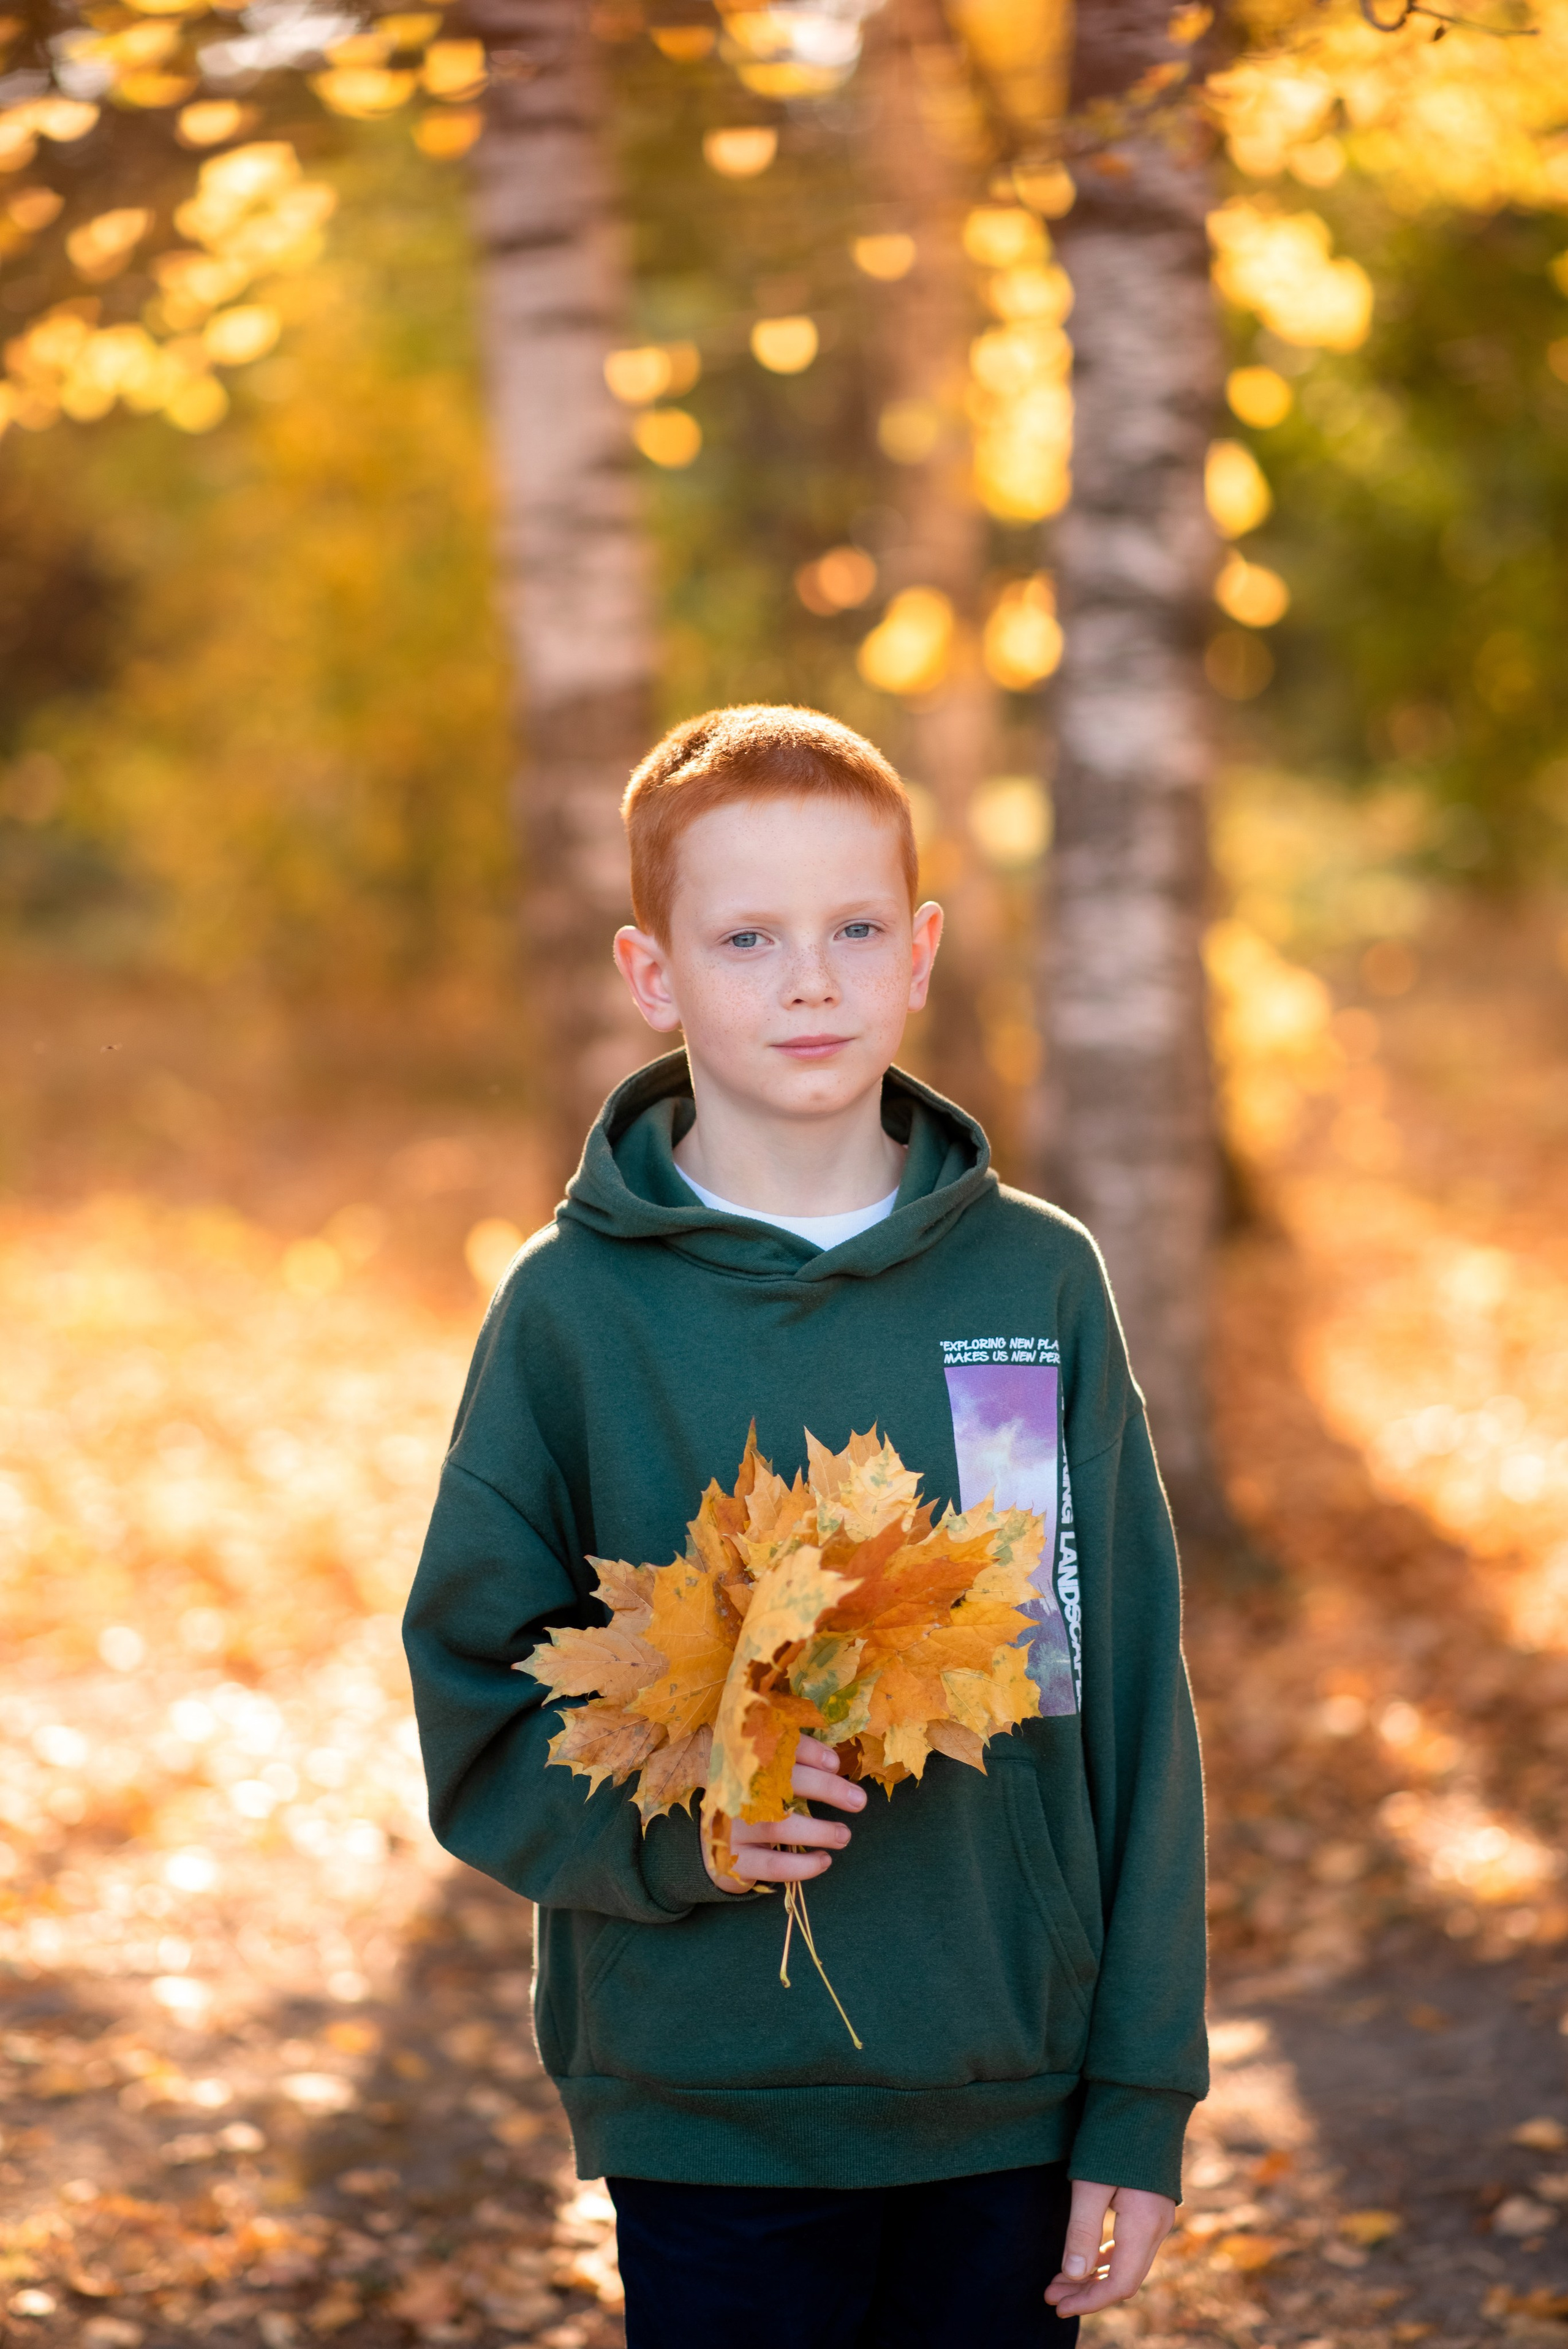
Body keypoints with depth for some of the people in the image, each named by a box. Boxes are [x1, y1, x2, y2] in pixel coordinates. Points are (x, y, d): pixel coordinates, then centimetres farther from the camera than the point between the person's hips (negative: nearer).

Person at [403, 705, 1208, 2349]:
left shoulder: (1041, 1281, 2)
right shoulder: (575, 1310, -3)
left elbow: (1128, 1694, 3)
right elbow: (476, 1707, 0)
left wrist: (1141, 2098, 0)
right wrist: (668, 1826, -19)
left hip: (1011, 2102, 2)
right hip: (708, 2107, -2)